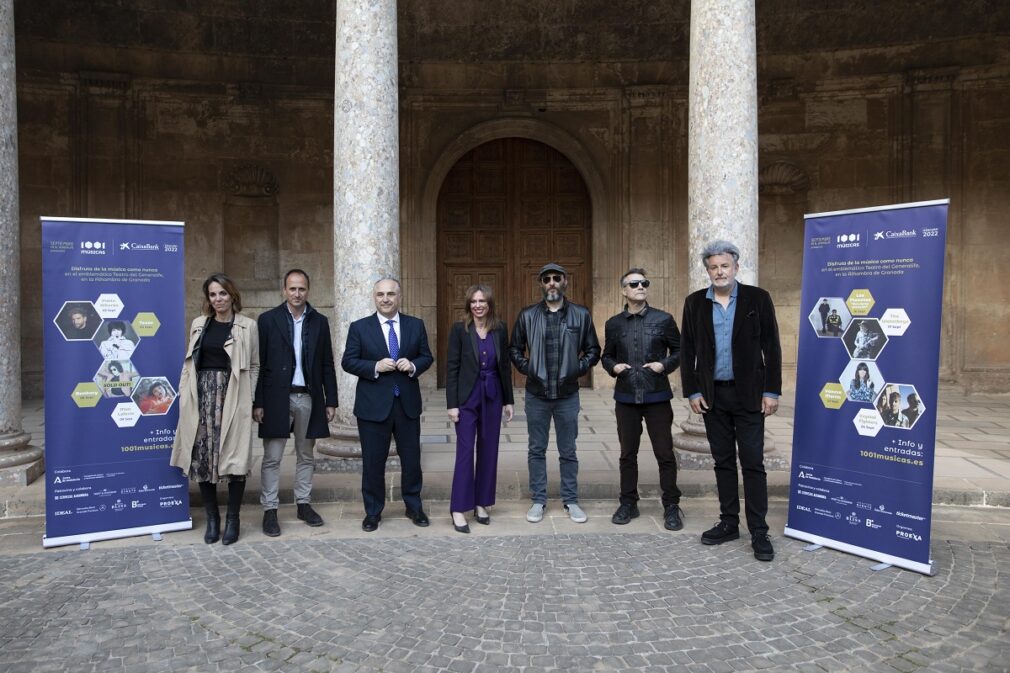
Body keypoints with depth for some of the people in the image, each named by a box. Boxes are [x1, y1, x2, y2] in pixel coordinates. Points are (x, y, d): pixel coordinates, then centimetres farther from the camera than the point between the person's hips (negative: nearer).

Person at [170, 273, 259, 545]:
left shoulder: (247, 326, 2)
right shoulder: (199, 324, 11)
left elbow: (254, 366, 4)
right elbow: (189, 363, 13)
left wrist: (250, 400, -3)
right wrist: (184, 395, 4)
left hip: (233, 397, -3)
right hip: (201, 396, 3)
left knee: (234, 458, -3)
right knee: (202, 457, 3)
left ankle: (232, 518, 10)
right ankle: (212, 517, 16)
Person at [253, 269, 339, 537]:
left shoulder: (320, 322, 6)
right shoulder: (268, 320, 0)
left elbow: (327, 365, 8)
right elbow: (259, 364, -2)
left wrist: (331, 401, 4)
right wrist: (257, 403, -7)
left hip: (309, 398, 3)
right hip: (277, 398, -2)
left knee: (306, 455, 12)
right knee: (272, 458, 2)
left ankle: (304, 504, 23)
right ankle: (270, 510, 10)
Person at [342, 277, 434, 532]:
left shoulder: (416, 325, 5)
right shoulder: (359, 327, -1)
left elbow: (427, 357, 8)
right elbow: (348, 362, -3)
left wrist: (413, 366, -13)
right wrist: (375, 367, -18)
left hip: (407, 403, 2)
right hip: (373, 405, -2)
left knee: (411, 459, 12)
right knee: (373, 462, 7)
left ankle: (414, 507, 30)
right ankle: (373, 512, 23)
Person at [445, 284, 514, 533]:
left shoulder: (500, 329, 3)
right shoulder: (459, 329, -6)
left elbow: (505, 366, 8)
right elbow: (452, 367, -7)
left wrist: (508, 400, 8)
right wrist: (452, 403, -10)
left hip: (492, 397, 4)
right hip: (467, 397, -3)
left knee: (488, 451, 9)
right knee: (465, 451, -2)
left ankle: (481, 503, 22)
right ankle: (459, 509, 5)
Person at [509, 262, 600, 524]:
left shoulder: (581, 315, 0)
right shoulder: (527, 315, 1)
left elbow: (593, 350, 6)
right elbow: (515, 349, 8)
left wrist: (578, 368, -7)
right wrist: (526, 368, -5)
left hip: (568, 394, 0)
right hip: (536, 394, 1)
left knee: (568, 451, 9)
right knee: (536, 450, 9)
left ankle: (571, 500, 22)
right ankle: (538, 500, 21)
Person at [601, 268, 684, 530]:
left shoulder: (663, 319, -1)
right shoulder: (613, 324, 6)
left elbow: (679, 351, 5)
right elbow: (607, 356, 14)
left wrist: (665, 364, -13)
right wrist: (613, 367, -6)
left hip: (657, 397, -2)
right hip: (626, 398, 2)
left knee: (665, 453, 2)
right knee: (627, 453, 10)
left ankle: (671, 506, 15)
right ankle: (628, 503, 24)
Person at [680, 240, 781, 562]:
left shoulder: (757, 298, -2)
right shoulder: (694, 303, 4)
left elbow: (771, 347, -2)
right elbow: (687, 350, 5)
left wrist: (772, 391, -7)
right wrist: (692, 391, 0)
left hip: (748, 393, -2)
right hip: (712, 394, 3)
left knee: (753, 463, 0)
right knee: (723, 462, 11)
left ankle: (759, 532, 8)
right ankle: (729, 523, 22)